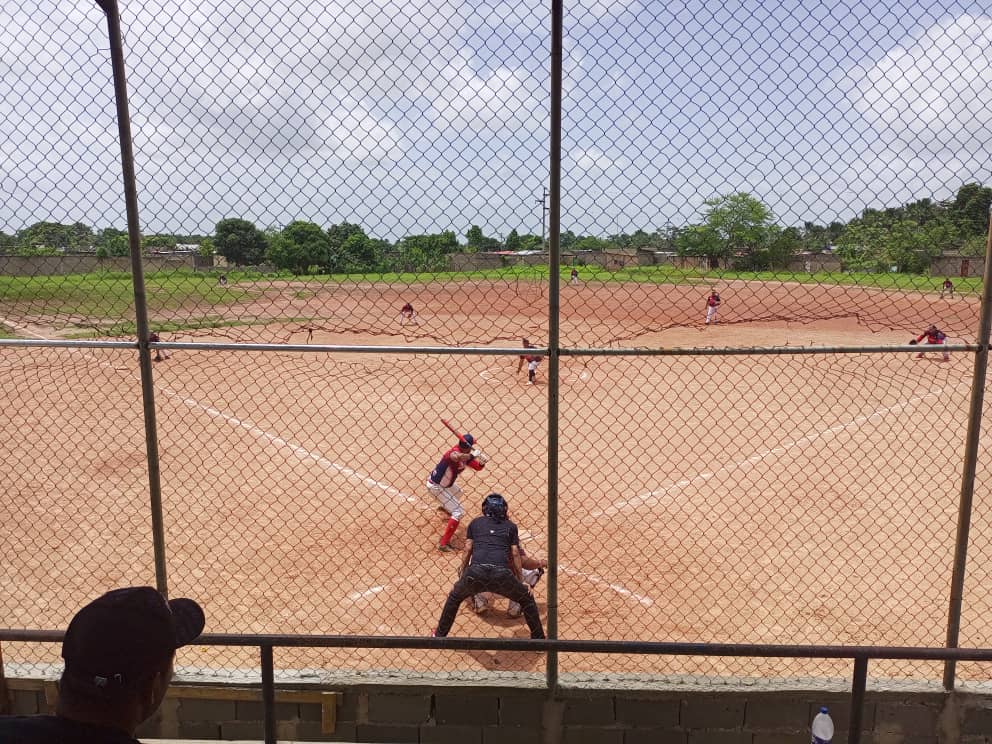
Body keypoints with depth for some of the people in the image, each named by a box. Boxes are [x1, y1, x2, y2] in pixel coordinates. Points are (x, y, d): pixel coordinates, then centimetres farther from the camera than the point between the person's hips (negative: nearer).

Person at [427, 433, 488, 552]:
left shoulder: (466, 455, -5)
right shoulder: (455, 452, -33)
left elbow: (477, 467, -4)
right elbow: (456, 457, -58)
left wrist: (482, 461, -24)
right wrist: (472, 455, -53)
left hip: (445, 484, 9)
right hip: (436, 487, -9)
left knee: (457, 493, 38)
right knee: (459, 512, -11)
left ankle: (445, 508, 70)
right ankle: (443, 543, -10)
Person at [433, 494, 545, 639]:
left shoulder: (475, 522, 22)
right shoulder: (510, 526, 20)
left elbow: (467, 550, 18)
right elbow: (515, 554, 15)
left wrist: (461, 576, 25)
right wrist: (520, 581, 20)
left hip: (475, 572, 1)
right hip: (501, 574, -1)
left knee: (454, 597, 30)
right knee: (527, 598, 24)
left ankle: (440, 634, 36)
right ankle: (539, 638, 26)